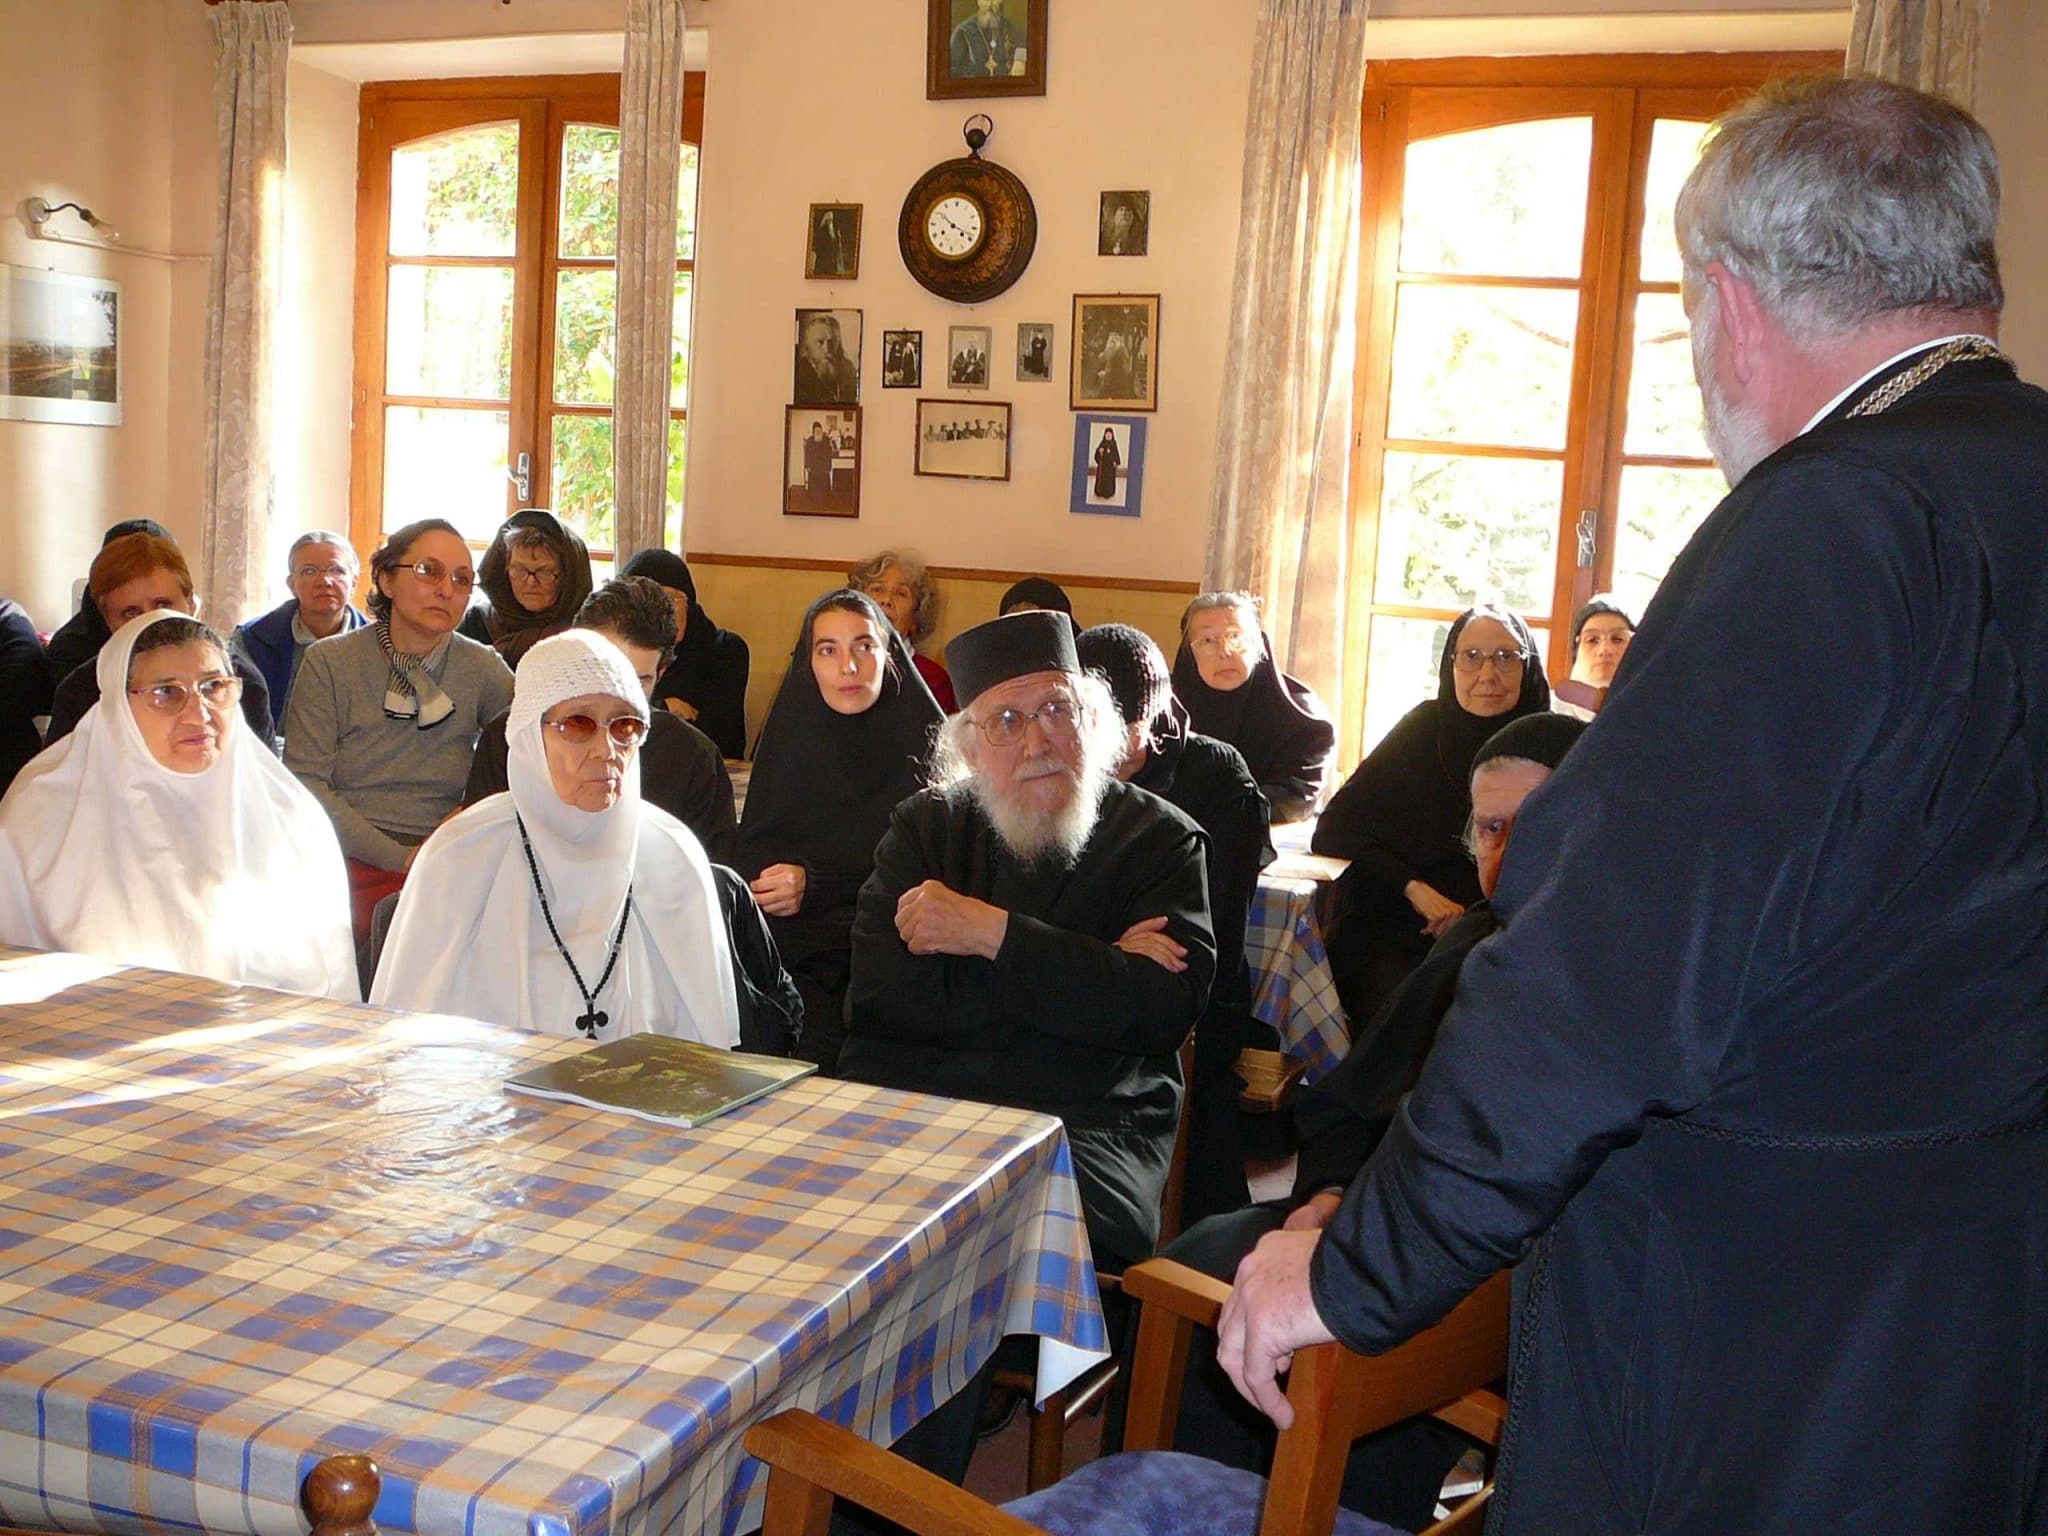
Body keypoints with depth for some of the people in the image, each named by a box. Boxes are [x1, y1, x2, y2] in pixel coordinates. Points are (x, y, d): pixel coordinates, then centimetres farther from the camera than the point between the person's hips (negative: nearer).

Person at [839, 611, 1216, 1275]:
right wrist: (1087, 970, -8)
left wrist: (993, 934, -12)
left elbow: (1170, 1002, -11)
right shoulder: (924, 827, 11)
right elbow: (878, 997, -5)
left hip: (1088, 1122, -2)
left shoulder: (1160, 839, 6)